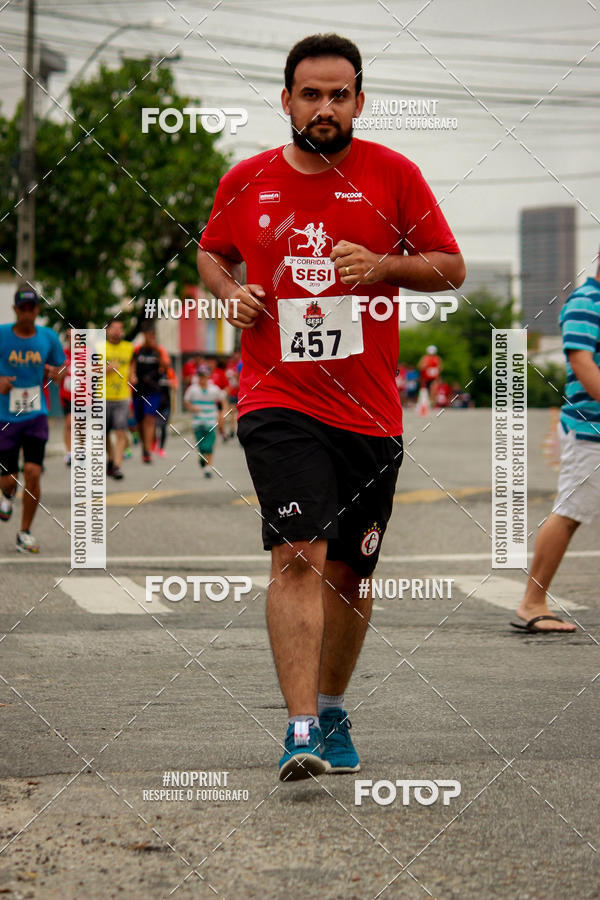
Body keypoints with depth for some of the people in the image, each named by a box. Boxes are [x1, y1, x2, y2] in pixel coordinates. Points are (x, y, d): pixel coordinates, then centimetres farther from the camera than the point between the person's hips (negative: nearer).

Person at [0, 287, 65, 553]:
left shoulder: (48, 337, 1)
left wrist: (56, 373, -10)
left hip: (36, 416, 1)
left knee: (32, 472, -13)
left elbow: (61, 368, 14)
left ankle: (25, 534, 2)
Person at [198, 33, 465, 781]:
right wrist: (228, 293, 2)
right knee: (299, 556, -18)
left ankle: (331, 710, 32)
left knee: (350, 571, 11)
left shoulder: (392, 174, 2)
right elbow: (211, 252, 23)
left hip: (368, 409, 2)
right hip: (278, 401, -1)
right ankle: (301, 730, -22)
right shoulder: (246, 181, 5)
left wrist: (383, 265, -12)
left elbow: (451, 268, 6)